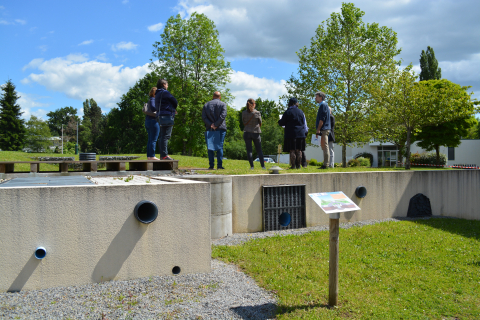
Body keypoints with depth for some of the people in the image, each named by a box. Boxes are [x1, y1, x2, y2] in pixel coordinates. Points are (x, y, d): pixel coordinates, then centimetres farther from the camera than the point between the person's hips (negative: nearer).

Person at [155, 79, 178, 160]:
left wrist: (172, 109, 13)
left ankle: (163, 154, 13)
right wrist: (174, 109, 17)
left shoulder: (157, 94, 22)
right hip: (167, 116, -9)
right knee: (166, 136, -11)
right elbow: (175, 102, -4)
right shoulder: (165, 92, -6)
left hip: (161, 116, 9)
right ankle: (164, 155, -13)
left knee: (163, 136, 10)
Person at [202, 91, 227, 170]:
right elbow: (223, 115, -10)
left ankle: (211, 165, 1)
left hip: (209, 129, 2)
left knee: (210, 148, 4)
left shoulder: (206, 105, 13)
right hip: (220, 128, -2)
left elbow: (203, 117, 2)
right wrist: (216, 125, -11)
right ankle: (219, 165, -4)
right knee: (220, 147, 0)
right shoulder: (223, 104, 4)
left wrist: (210, 125, -6)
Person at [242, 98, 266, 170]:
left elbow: (243, 123, 6)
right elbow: (260, 123, 2)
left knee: (249, 150, 4)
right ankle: (263, 166, 8)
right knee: (259, 150, 9)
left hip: (247, 133, 1)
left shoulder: (244, 113, -5)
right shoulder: (257, 113, -9)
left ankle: (252, 166, 0)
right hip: (256, 133, 0)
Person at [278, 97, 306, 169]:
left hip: (291, 134, -4)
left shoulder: (287, 112, -6)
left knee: (292, 150, -3)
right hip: (300, 134, 4)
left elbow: (282, 123, -4)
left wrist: (279, 121, 18)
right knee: (298, 150, 6)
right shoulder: (301, 112, 9)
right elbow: (303, 122, 16)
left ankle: (293, 165, -5)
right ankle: (298, 165, 7)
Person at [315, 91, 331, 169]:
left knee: (325, 146, -10)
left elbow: (322, 118, -18)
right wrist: (318, 129, 21)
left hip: (324, 129, -10)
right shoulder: (322, 105, 21)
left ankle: (326, 164, -10)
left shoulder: (323, 105, -9)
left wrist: (318, 129, -19)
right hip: (324, 130, 10)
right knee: (324, 146, 11)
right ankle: (326, 164, 14)